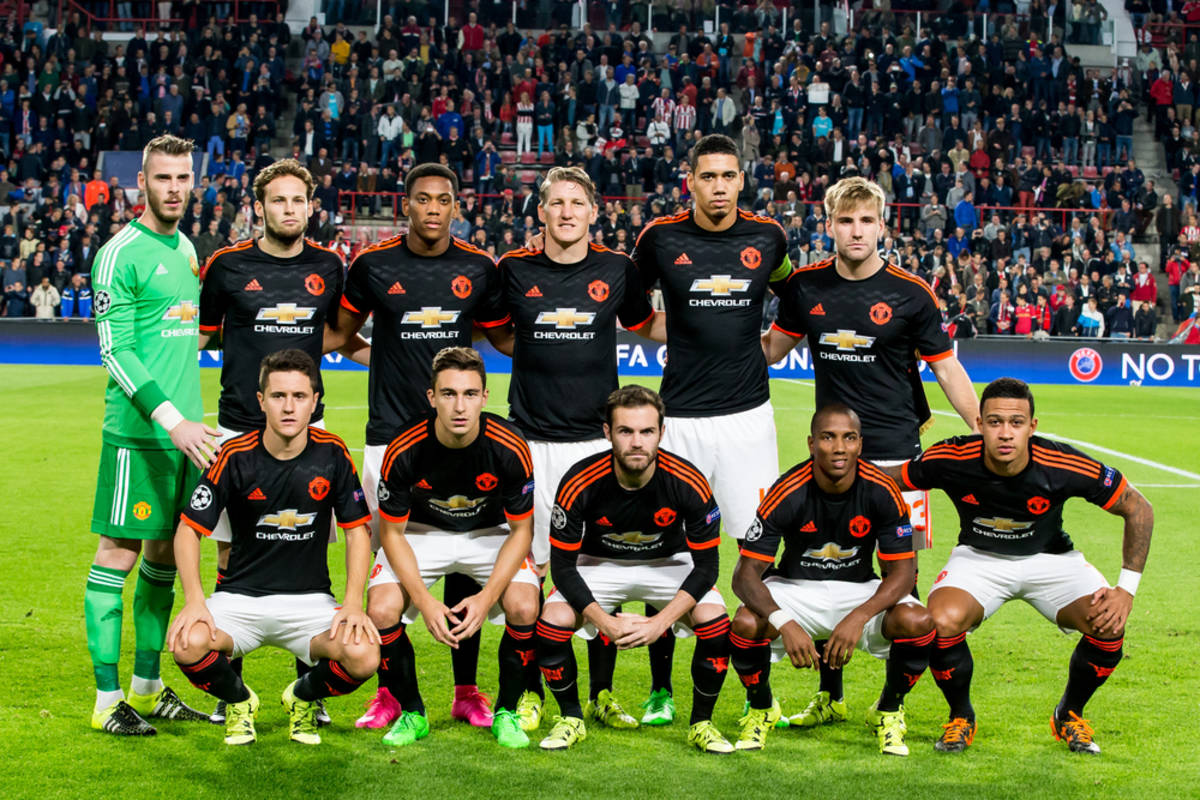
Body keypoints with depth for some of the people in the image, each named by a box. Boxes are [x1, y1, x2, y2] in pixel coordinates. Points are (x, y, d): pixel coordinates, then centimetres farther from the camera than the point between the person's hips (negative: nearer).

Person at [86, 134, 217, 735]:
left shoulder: (187, 249, 15)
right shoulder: (121, 253, -9)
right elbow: (114, 352, -14)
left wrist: (189, 418, 18)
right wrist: (171, 419, -22)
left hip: (183, 426, 8)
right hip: (136, 430, -8)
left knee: (165, 553, 11)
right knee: (119, 550, -4)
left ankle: (148, 687, 20)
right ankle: (107, 700, 1)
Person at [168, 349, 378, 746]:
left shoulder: (332, 454, -5)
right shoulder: (235, 456, -8)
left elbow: (358, 529, 2)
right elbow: (189, 529, -5)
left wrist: (353, 603, -11)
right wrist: (194, 601, -19)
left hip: (309, 599, 1)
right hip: (240, 595, -1)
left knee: (363, 656, -28)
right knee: (188, 645, -32)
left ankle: (304, 696, 10)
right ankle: (238, 700, 6)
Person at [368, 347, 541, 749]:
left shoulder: (510, 449, -25)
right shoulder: (403, 451, -25)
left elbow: (521, 530, -13)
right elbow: (392, 532, -13)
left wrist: (486, 597, -24)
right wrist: (424, 601, -24)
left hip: (490, 533, 0)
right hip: (419, 532, 0)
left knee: (524, 609, -26)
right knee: (383, 610, -24)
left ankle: (506, 712, -1)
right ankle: (411, 713, 1)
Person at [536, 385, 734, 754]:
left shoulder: (689, 484, -26)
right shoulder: (579, 484, -27)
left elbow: (706, 566, -17)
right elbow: (562, 565, -18)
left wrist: (660, 622, -27)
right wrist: (605, 622, -28)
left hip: (669, 565, 0)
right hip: (598, 565, 0)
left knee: (716, 623, -26)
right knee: (553, 621, -25)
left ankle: (702, 723, -1)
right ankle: (571, 720, 1)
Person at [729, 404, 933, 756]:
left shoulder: (882, 491, -17)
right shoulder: (787, 493, -21)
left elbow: (902, 570, -14)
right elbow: (745, 574, -21)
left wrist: (859, 617, -32)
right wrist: (784, 623, -39)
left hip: (860, 591, 1)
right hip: (795, 588, -1)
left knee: (917, 622, -28)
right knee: (746, 623, -31)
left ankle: (888, 712, 3)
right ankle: (761, 709, 3)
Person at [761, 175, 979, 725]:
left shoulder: (910, 294, -5)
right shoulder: (805, 287, 3)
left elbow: (948, 370, 1)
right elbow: (771, 349, 16)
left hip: (896, 453, -3)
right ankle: (829, 697, 21)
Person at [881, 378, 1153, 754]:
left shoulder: (1065, 466, -27)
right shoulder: (950, 461, -26)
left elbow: (1139, 509, -14)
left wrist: (1126, 589, -18)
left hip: (1050, 558, 1)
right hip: (979, 557, 0)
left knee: (1109, 626, -24)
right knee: (942, 623, -31)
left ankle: (1069, 716, 8)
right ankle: (961, 717, 2)